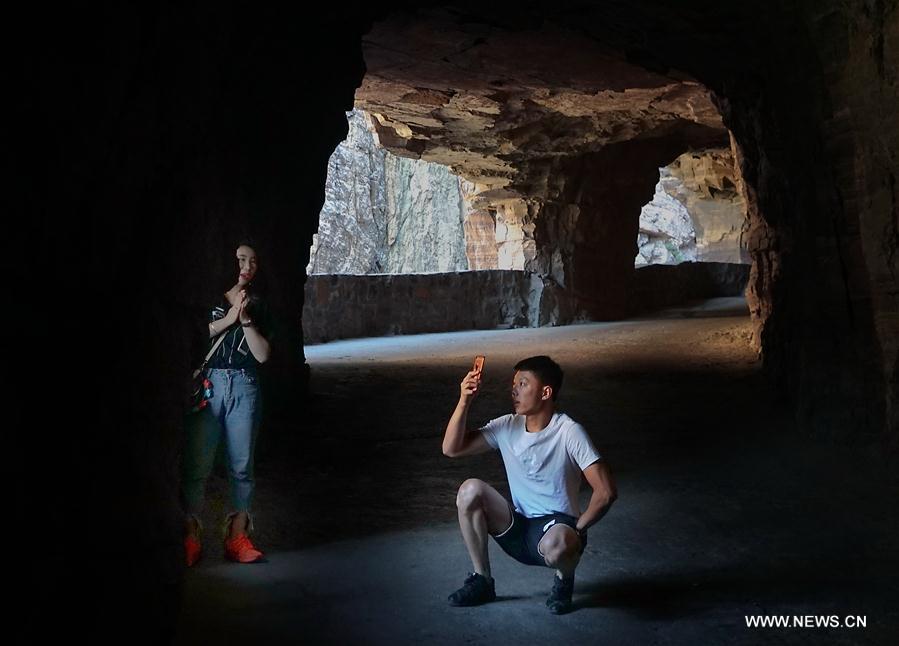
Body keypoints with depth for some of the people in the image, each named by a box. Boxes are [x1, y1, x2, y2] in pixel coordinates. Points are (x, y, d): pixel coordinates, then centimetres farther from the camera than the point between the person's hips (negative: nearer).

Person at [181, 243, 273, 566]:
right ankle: (190, 535, 4)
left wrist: (246, 320, -7)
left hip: (244, 388, 3)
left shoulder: (257, 305, 12)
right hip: (207, 384, -3)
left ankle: (237, 536, 12)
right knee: (197, 465, -4)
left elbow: (263, 354, 3)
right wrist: (228, 319, -12)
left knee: (242, 466, 5)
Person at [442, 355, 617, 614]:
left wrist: (576, 529, -14)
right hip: (518, 531, 5)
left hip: (556, 526, -5)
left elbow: (606, 491, -19)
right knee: (470, 490, -19)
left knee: (555, 546, -41)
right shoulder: (507, 427, 0)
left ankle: (565, 578, 0)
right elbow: (451, 448, -7)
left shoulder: (569, 432, -15)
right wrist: (464, 401, -17)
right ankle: (482, 581, -3)